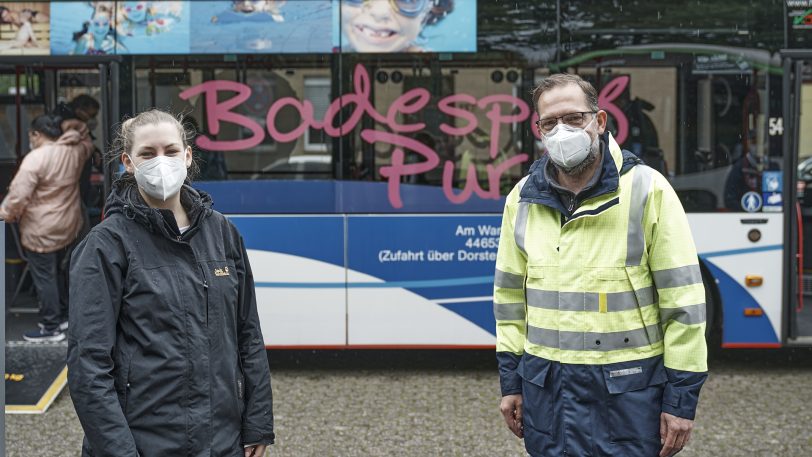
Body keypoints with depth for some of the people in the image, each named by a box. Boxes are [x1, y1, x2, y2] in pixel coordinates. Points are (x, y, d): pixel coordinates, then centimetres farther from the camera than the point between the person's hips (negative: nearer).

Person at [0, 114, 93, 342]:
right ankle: (63, 316, 32)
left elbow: (18, 195, -22)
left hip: (41, 231, -8)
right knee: (60, 272, 22)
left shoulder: (35, 158, -21)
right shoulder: (74, 151, 1)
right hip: (69, 226, 8)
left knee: (44, 278, 2)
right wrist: (77, 134, 12)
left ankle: (51, 328, 7)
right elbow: (87, 145, 28)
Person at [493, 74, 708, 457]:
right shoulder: (522, 199, 5)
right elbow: (510, 294, 13)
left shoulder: (647, 190, -8)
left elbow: (683, 299, -8)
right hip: (546, 386, 4)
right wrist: (511, 382, 12)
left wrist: (681, 399, -9)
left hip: (628, 389, -4)